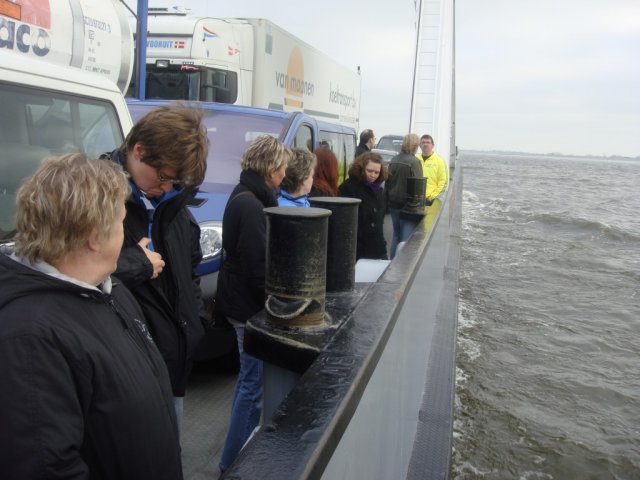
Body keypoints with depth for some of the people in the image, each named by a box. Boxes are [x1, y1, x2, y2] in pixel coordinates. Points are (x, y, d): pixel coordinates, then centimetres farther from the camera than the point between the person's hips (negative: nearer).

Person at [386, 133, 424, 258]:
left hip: (394, 204, 7)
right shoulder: (414, 162, -15)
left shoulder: (394, 160, 6)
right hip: (408, 205, -7)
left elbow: (387, 183, 13)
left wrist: (389, 200, 21)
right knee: (407, 238, -2)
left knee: (396, 235, 18)